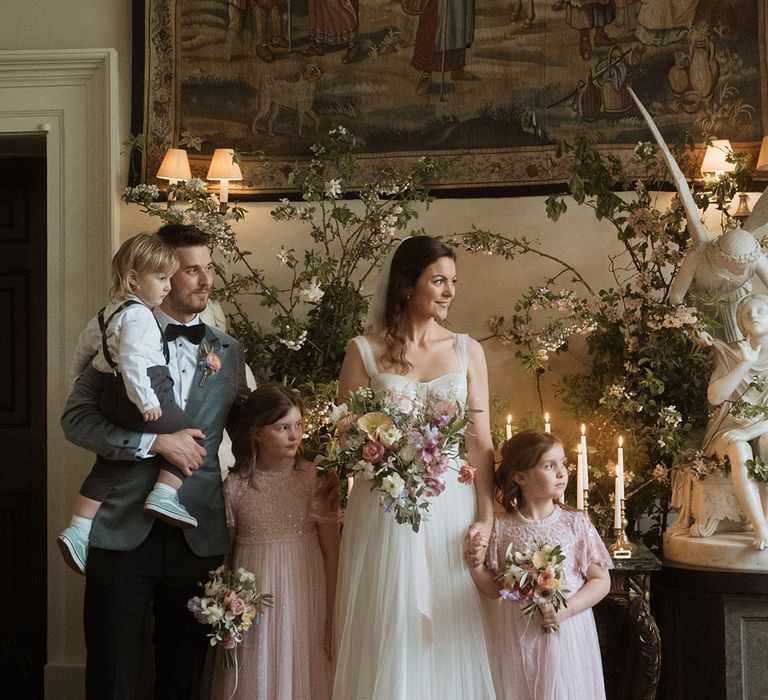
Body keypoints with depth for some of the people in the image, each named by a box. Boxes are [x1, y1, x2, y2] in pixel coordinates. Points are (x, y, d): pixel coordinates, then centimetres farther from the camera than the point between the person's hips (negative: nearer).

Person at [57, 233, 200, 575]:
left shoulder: (108, 312, 21)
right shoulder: (138, 315, -11)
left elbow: (86, 342, 34)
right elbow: (131, 360, -24)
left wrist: (80, 377, 49)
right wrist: (146, 402, -22)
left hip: (113, 402, 9)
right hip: (146, 395, -9)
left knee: (108, 466, 14)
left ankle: (78, 531, 12)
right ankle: (164, 495, -10)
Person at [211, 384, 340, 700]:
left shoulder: (316, 478, -4)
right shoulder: (235, 485, -2)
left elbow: (332, 552, -4)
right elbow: (225, 553, 6)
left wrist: (332, 619, -5)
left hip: (306, 600, 0)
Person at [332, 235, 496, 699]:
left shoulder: (467, 351, 7)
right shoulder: (364, 351, 2)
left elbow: (481, 442, 4)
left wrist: (485, 517, -5)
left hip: (450, 506, 1)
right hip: (384, 509, -1)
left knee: (447, 637, 5)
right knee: (387, 635, 4)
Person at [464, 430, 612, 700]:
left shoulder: (575, 523, -5)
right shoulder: (502, 528, -4)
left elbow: (601, 581, -2)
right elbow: (494, 588, 5)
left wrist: (566, 610, -15)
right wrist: (476, 566, -13)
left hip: (567, 634, 0)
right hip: (516, 638, 1)